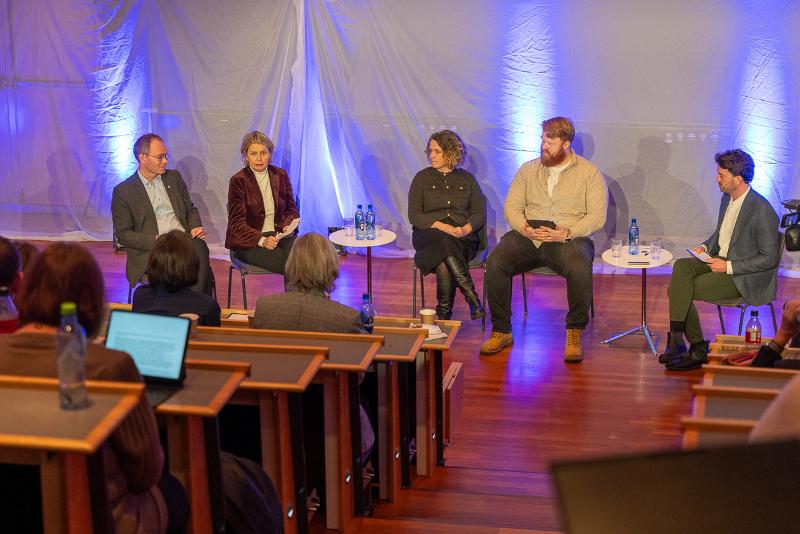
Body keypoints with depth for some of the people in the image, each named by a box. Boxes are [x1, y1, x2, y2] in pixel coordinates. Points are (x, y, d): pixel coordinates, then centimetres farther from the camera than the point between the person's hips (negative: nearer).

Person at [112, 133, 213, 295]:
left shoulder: (174, 178, 20)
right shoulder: (122, 191, 5)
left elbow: (191, 209, 27)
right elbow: (123, 235, 0)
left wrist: (195, 228, 4)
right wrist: (156, 241, -15)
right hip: (150, 251, -4)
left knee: (200, 247, -33)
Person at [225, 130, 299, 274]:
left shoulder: (280, 175, 10)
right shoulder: (238, 180, -3)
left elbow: (292, 209, 15)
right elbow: (237, 224, -6)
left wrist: (288, 226, -8)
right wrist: (262, 240, -22)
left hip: (277, 235, 4)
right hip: (248, 242, -4)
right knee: (287, 263, -31)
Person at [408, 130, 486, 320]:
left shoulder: (467, 179, 16)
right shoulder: (422, 178, 12)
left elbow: (479, 214, 10)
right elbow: (414, 215, 2)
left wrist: (465, 229, -13)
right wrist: (441, 226, -15)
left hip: (462, 237, 0)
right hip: (428, 235, 0)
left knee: (444, 264, -35)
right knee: (443, 241, -38)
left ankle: (444, 315, -32)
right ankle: (471, 296, -41)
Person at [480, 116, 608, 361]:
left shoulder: (589, 173, 7)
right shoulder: (528, 169, 17)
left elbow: (597, 216, -2)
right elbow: (512, 206, 11)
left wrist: (568, 232, -18)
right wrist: (524, 228, -12)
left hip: (568, 238, -3)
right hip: (527, 235, 3)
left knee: (580, 268, -36)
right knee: (495, 262, -25)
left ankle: (575, 334, -16)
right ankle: (501, 331, -12)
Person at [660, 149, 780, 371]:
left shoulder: (762, 211, -19)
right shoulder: (727, 199, 7)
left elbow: (769, 259, -17)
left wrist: (728, 267, -20)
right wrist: (705, 247, 3)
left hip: (744, 278, -8)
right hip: (720, 260, 8)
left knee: (677, 289, -20)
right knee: (681, 266, -18)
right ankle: (677, 341, -19)